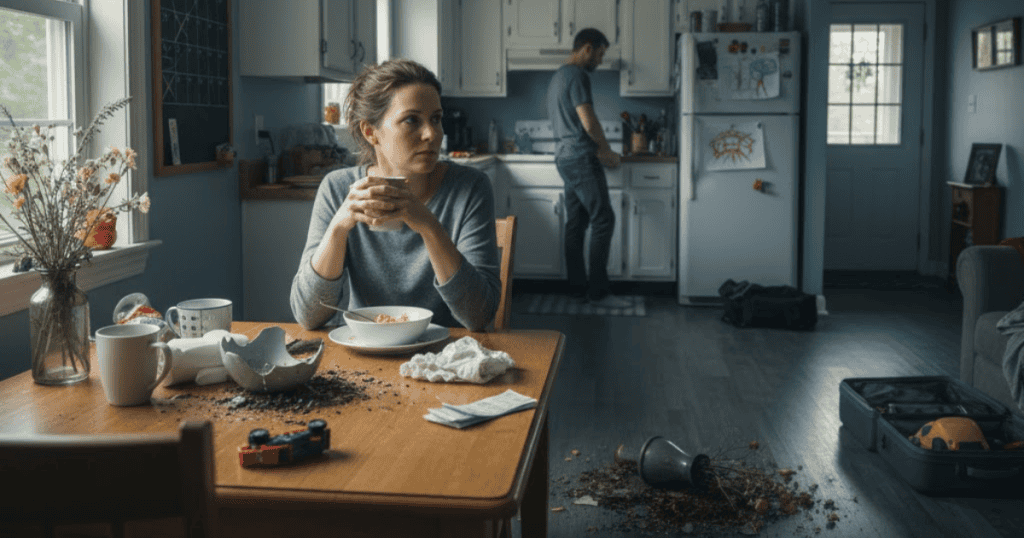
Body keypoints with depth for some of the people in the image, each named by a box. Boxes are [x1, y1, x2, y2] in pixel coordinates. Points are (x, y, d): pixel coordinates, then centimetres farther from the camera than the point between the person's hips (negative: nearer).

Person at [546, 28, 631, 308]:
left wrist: (598, 151, 18)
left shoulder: (558, 76, 20)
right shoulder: (577, 75, -13)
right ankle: (598, 291, -10)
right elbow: (588, 122, -18)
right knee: (603, 220, -9)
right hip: (581, 158, -10)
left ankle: (577, 287, 12)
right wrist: (608, 152, -3)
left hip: (565, 157, 10)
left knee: (576, 223, 10)